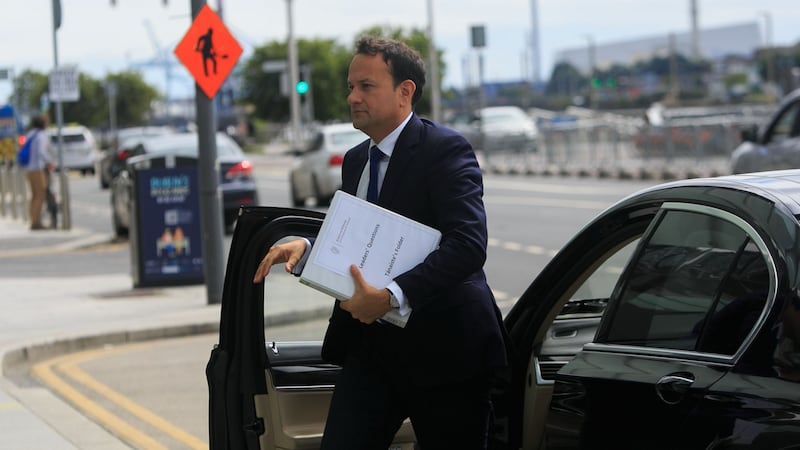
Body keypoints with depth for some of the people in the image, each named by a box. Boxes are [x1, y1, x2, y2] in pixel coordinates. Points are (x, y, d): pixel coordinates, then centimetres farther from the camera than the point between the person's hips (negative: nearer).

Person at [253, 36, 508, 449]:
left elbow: (468, 245, -23)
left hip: (441, 348, -6)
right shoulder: (355, 161, 14)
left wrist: (392, 296, -31)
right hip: (370, 346, 7)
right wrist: (305, 248, -3)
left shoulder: (445, 150, -11)